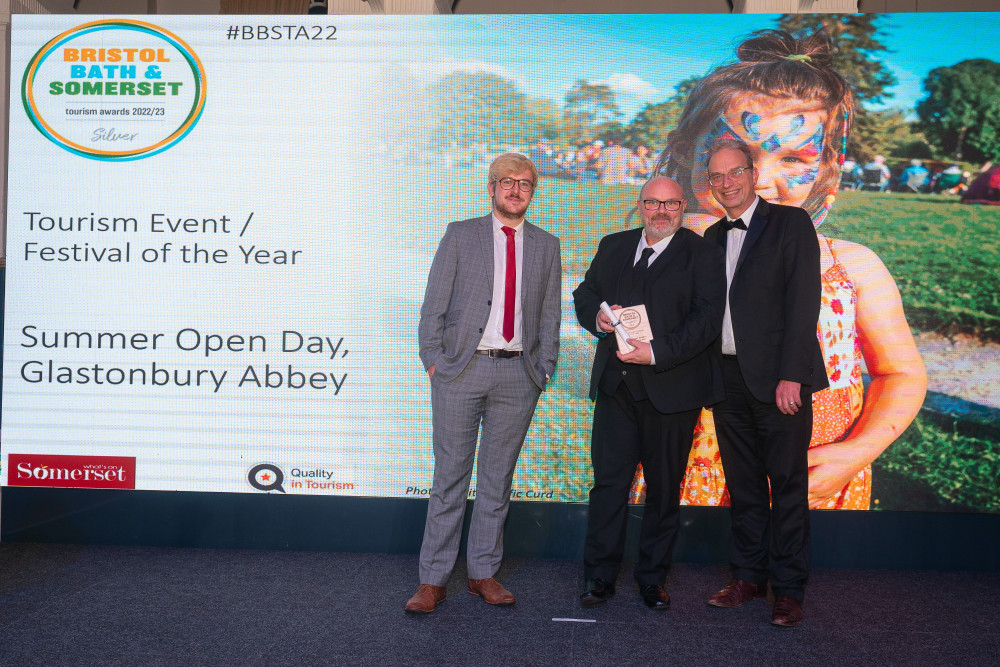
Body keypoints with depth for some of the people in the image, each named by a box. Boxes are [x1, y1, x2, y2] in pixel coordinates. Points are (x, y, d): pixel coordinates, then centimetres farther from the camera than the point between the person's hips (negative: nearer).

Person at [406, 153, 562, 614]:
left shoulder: (546, 245, 12)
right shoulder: (460, 235, 5)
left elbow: (550, 313, 13)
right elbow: (434, 304, 2)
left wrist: (544, 367, 4)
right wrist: (433, 360, -5)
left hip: (518, 374, 3)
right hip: (461, 369, -2)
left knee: (498, 476, 9)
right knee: (450, 474, 1)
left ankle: (484, 572, 21)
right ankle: (433, 580, 10)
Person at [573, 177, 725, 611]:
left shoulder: (701, 254, 1)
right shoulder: (613, 247, 15)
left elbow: (706, 318, -9)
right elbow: (584, 294, 21)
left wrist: (658, 353, -19)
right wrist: (597, 318, -2)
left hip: (671, 387, -3)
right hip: (615, 384, 3)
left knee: (664, 488, 6)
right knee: (608, 481, 4)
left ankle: (652, 578, 22)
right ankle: (599, 576, 15)